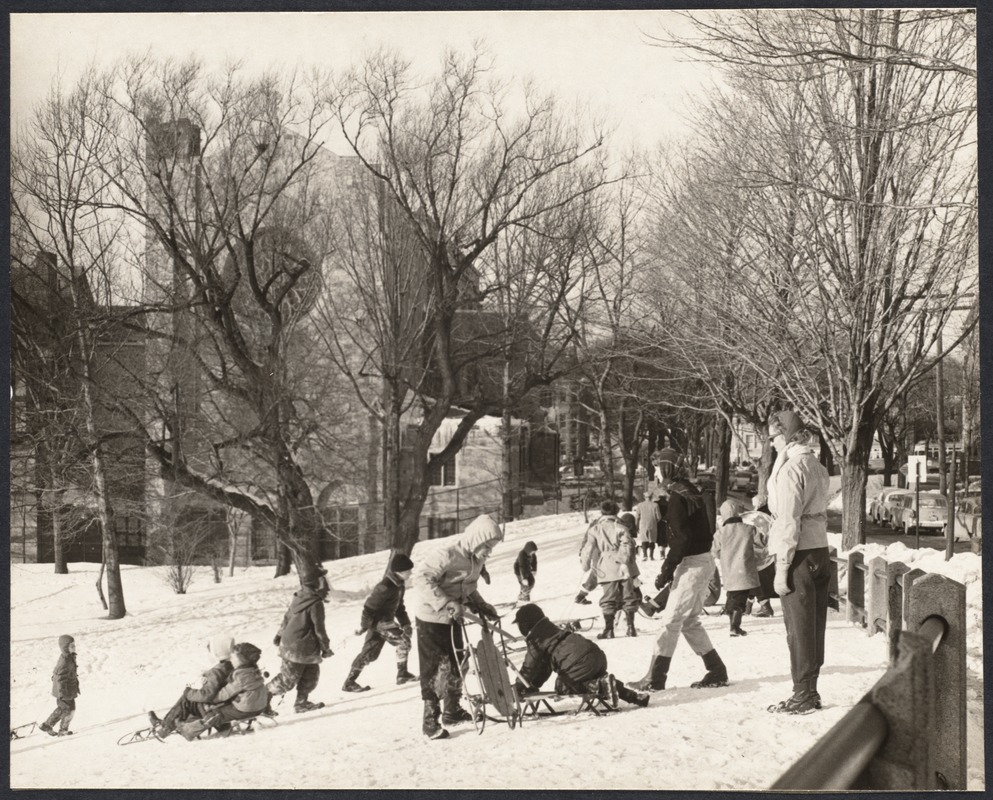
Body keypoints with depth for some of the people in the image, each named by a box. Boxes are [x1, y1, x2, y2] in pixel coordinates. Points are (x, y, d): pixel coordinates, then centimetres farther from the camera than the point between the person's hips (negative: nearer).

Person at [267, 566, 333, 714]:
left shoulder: (298, 598, 5)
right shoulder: (316, 604, -20)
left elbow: (287, 617, 16)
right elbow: (319, 628, -15)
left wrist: (280, 634, 29)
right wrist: (326, 647, -3)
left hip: (289, 643, 9)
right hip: (302, 650, -9)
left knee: (311, 674, 16)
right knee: (287, 680, 1)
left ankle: (302, 702, 20)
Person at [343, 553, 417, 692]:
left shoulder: (399, 586, 7)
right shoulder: (385, 587, -23)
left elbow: (399, 607, 18)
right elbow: (370, 606, -20)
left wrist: (405, 623, 9)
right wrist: (364, 625, -14)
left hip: (387, 621, 9)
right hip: (379, 622, -9)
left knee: (369, 652, 9)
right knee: (403, 640, -10)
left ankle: (349, 682, 12)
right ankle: (402, 674, 2)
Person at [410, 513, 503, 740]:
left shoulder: (475, 560, 4)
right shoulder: (446, 555, -24)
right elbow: (421, 579, -31)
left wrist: (483, 607, 3)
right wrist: (447, 604, -34)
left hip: (452, 619, 8)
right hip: (431, 618, -8)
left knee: (456, 664, 17)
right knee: (434, 669, -4)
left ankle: (453, 710, 32)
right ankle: (430, 720, 4)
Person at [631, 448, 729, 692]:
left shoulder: (678, 497, -16)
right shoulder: (690, 492, 13)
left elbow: (681, 539, -22)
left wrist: (666, 570, -17)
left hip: (692, 563, -10)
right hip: (702, 560, 10)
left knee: (671, 619, -7)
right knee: (689, 621, 15)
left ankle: (655, 678, -4)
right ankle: (716, 671, 19)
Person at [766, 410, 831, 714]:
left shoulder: (791, 468, -14)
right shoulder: (816, 465, 12)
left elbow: (789, 521, -17)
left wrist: (782, 569, -16)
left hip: (799, 555, -8)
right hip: (820, 552, 8)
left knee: (799, 629, -2)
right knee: (813, 626, 13)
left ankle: (803, 695, 3)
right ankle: (810, 692, 20)